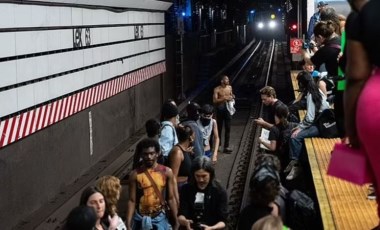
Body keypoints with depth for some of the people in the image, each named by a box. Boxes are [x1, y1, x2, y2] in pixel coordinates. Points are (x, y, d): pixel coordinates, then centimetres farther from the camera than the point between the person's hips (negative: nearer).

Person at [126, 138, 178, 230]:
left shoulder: (166, 172, -3)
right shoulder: (135, 174, -5)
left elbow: (171, 199, 2)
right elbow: (132, 201, -4)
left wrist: (175, 222, 3)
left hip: (159, 218, 0)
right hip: (140, 218, 0)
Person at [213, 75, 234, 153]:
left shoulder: (230, 87, 5)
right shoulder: (217, 89, -10)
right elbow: (214, 101, -16)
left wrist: (232, 97, -1)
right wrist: (224, 98, -23)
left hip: (228, 108, 3)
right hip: (220, 109, -3)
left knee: (228, 128, -1)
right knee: (219, 127, 9)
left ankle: (226, 146, 3)